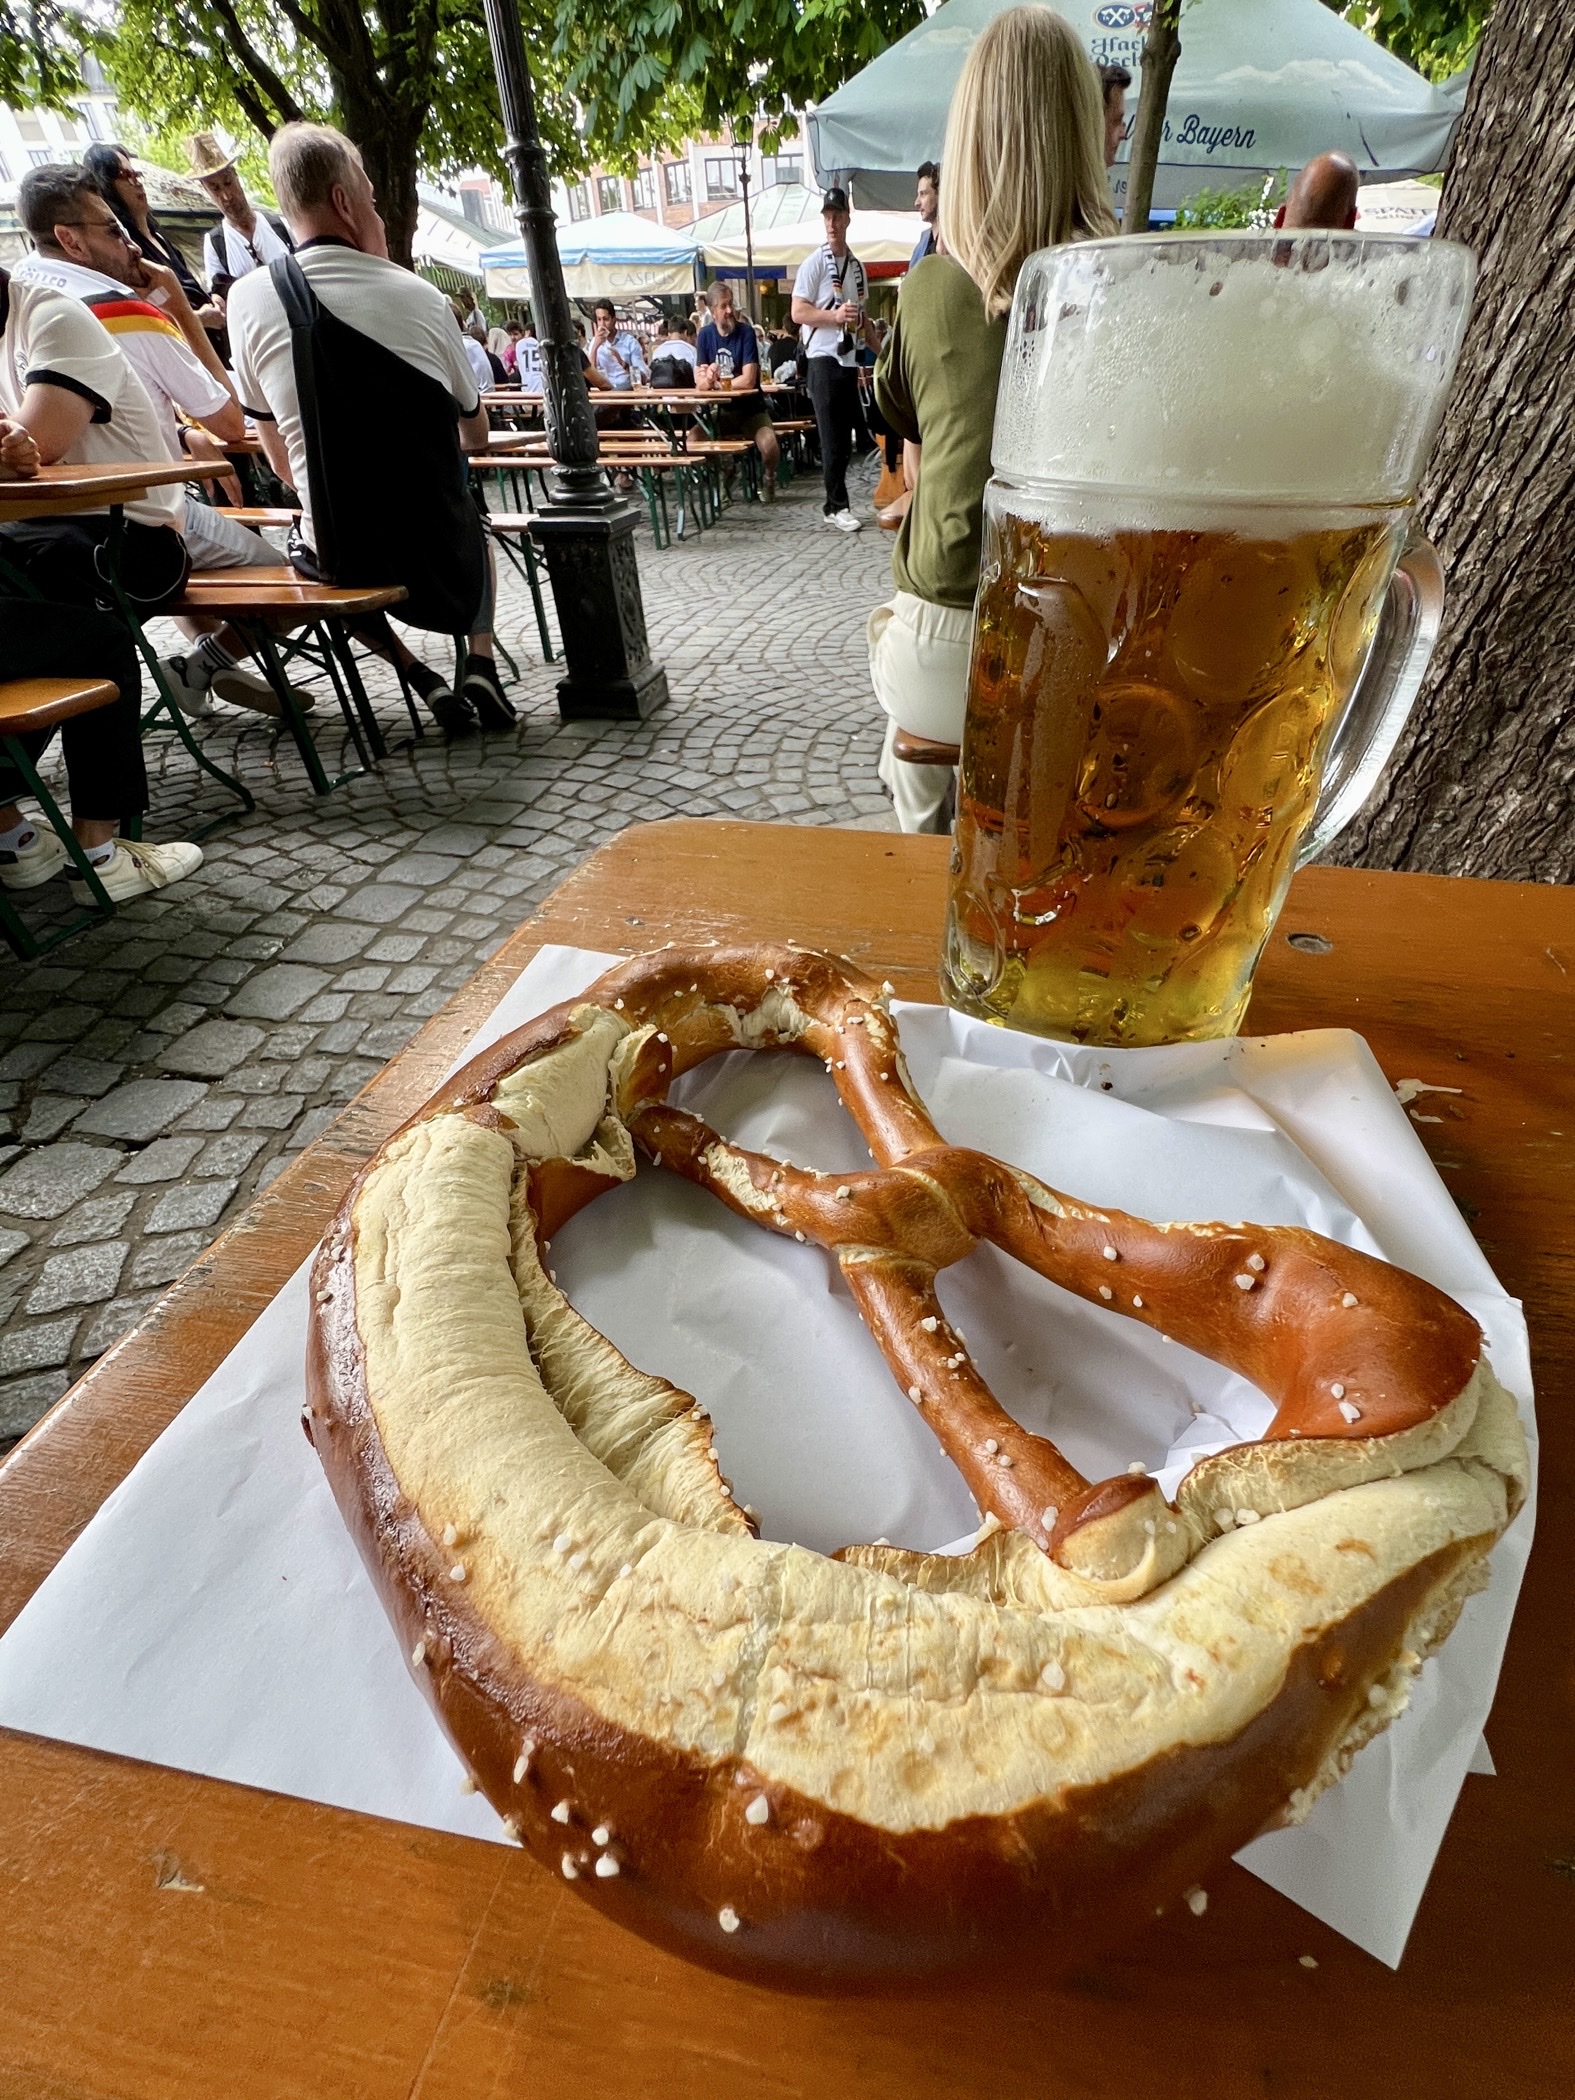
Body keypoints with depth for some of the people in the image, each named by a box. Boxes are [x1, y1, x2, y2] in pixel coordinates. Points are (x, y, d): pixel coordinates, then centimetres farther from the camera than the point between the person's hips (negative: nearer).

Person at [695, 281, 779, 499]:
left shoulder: (746, 332, -8)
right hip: (720, 409, 3)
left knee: (770, 446, -30)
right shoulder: (705, 334, 2)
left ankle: (770, 479, 5)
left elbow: (748, 380, -17)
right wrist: (707, 378, -26)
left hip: (751, 407, -3)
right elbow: (700, 381, -3)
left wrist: (715, 382, -14)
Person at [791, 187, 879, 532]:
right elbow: (798, 312, -8)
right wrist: (835, 315, -17)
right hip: (824, 358, -7)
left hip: (849, 359, 7)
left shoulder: (857, 266, 17)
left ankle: (834, 503, 14)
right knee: (832, 438, -7)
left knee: (845, 438, 7)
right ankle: (837, 506, -3)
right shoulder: (814, 263, -3)